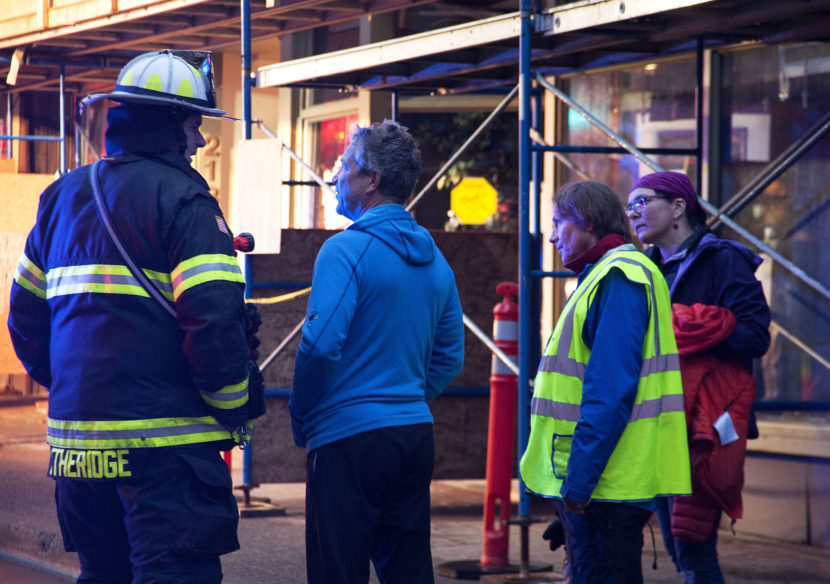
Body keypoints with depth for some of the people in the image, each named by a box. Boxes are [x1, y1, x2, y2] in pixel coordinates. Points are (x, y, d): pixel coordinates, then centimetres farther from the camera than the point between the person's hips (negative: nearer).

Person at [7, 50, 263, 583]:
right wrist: (233, 407, -5)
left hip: (77, 438, 7)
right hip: (164, 438, -7)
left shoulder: (63, 197, 14)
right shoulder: (182, 200, -9)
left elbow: (26, 314, 18)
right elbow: (215, 319, -18)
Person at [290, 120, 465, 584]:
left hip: (349, 439, -7)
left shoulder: (347, 250, -12)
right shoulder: (434, 260, 11)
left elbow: (321, 346, -18)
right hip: (415, 435, 7)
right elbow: (450, 358, 15)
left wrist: (301, 419, -5)